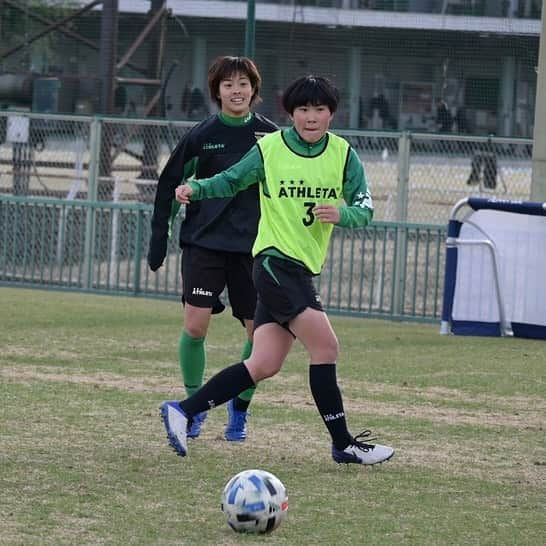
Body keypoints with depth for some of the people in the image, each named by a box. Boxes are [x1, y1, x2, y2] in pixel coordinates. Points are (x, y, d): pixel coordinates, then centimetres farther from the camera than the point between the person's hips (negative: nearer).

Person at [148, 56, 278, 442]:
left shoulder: (271, 136, 1)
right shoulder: (202, 135, 0)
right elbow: (170, 186, 7)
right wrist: (158, 239, 5)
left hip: (253, 245, 1)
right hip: (204, 241, -1)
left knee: (261, 333, -1)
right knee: (195, 325, -13)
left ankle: (240, 408, 21)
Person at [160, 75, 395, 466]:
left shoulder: (344, 156, 3)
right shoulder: (270, 148, -4)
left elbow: (365, 209, -3)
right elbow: (232, 181, 7)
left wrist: (342, 214, -24)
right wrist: (195, 189, -11)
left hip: (303, 270, 5)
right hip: (275, 260, -5)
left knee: (264, 366, 2)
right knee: (326, 347, -14)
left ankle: (183, 411, 9)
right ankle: (344, 444, -6)